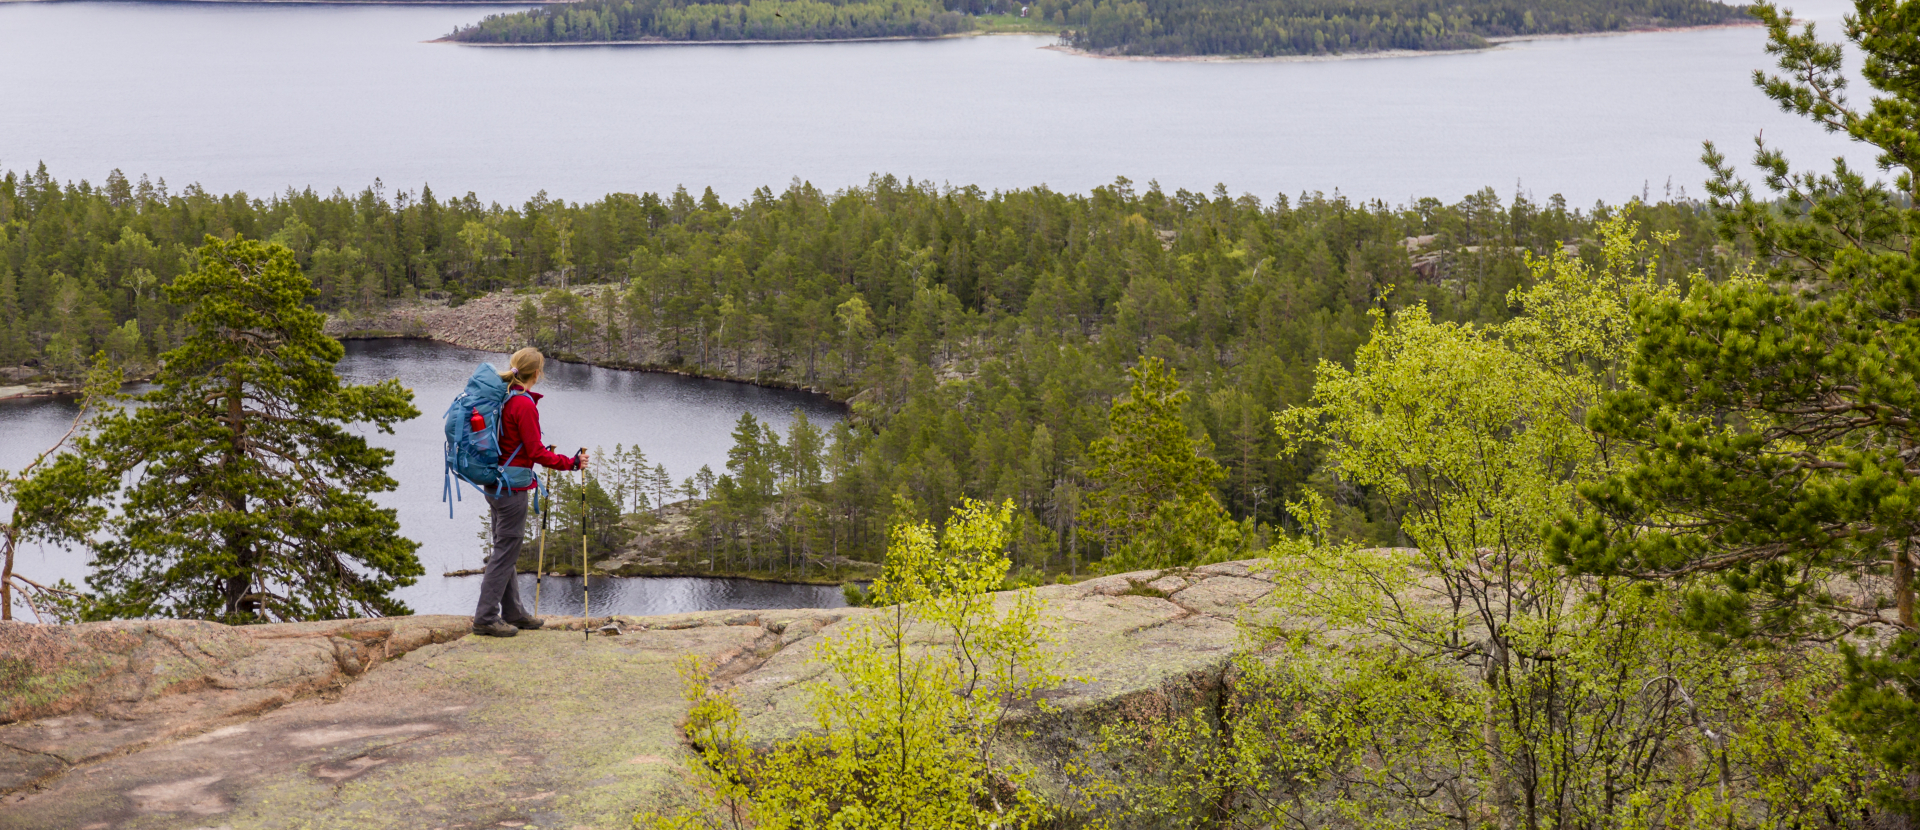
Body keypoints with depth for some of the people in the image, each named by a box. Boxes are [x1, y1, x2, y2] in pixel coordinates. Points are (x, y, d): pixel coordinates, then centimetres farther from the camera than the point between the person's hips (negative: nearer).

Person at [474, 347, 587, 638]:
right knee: (505, 551, -3)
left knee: (506, 550, 16)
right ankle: (486, 618, 0)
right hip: (512, 487, -9)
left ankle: (512, 613, 26)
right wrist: (571, 463, -8)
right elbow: (535, 452, -17)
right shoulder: (524, 404, -19)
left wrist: (544, 451, 23)